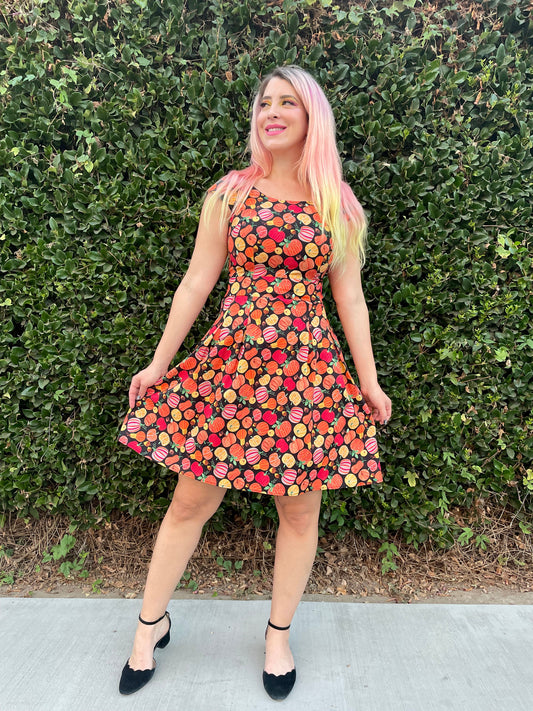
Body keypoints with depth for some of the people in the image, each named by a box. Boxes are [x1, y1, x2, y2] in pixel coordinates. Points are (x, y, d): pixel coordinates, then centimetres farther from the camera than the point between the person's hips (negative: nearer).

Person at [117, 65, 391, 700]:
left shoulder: (337, 203, 7)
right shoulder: (230, 192, 6)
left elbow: (348, 297, 7)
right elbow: (197, 282, 6)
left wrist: (369, 382, 7)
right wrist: (158, 362, 6)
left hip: (307, 369, 1)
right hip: (230, 359, 0)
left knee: (300, 509, 9)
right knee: (191, 501, 7)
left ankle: (279, 634, 34)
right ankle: (151, 624, 33)